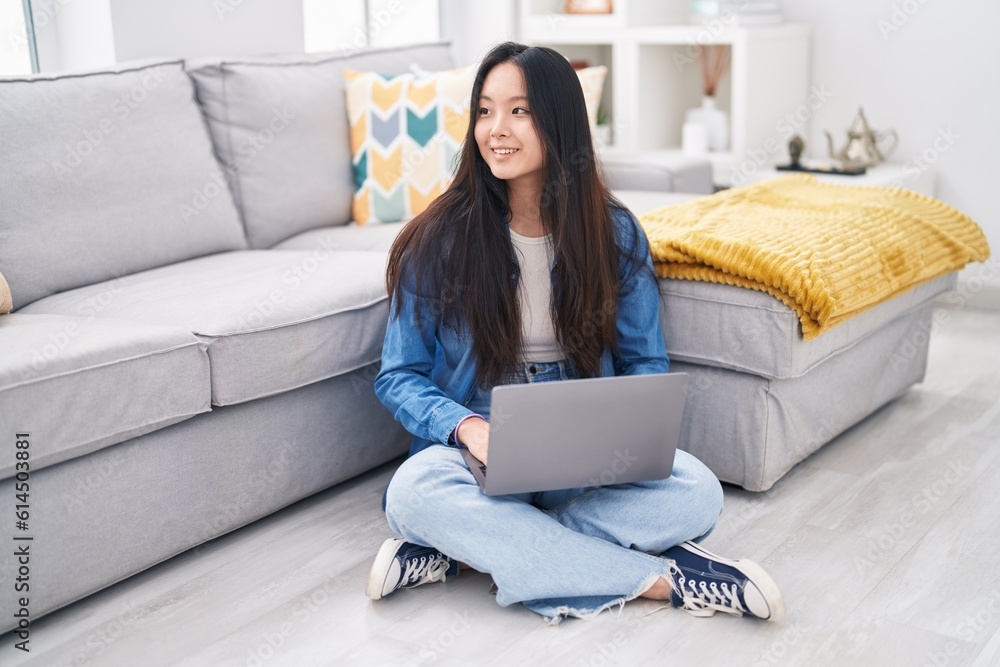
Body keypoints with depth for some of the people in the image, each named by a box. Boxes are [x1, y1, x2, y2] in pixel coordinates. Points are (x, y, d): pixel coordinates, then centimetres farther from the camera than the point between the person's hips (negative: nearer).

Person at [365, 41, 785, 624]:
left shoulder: (615, 233, 1)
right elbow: (400, 376, -1)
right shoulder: (437, 241, -5)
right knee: (415, 489, -35)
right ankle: (660, 578, -27)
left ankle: (466, 549, -24)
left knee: (696, 493, -26)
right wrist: (466, 426, -21)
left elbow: (645, 363, 8)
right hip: (480, 458, -1)